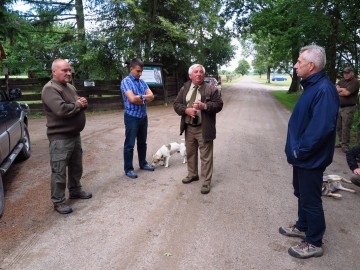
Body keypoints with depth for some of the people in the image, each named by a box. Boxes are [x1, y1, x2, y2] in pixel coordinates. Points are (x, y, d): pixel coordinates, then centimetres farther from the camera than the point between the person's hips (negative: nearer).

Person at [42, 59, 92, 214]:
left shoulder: (70, 87, 14)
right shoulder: (50, 89, -15)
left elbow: (82, 104, 17)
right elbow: (61, 110, -28)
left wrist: (83, 103, -7)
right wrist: (78, 105, -12)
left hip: (75, 134, 9)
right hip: (60, 137, -9)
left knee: (76, 167, 20)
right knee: (59, 171, 0)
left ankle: (75, 191, 36)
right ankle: (58, 201, 11)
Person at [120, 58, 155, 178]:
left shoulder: (142, 82, 10)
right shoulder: (126, 81, -10)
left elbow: (151, 96, 0)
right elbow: (132, 99, -23)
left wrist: (140, 97, -17)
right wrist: (144, 98, -6)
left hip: (143, 116, 7)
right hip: (132, 117, -7)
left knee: (142, 142, 17)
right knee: (129, 144, 2)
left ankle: (143, 163, 32)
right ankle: (128, 169, 12)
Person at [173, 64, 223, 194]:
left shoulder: (211, 89, -4)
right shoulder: (184, 88, 6)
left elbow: (219, 104, -7)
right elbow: (176, 104, 4)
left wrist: (204, 106, -23)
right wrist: (186, 110, -15)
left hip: (204, 129, -4)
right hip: (189, 128, 5)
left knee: (205, 156, 1)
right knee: (190, 153, 18)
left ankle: (206, 182, 12)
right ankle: (192, 174, 38)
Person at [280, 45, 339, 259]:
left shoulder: (324, 89, -24)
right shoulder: (312, 86, 9)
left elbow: (321, 128, -30)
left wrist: (300, 150, -19)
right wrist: (297, 150, 12)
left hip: (310, 158, -10)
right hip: (302, 155, 10)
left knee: (311, 199, 4)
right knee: (302, 194, 22)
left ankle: (314, 243, 22)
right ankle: (302, 227, 42)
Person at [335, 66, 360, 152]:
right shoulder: (342, 81, 15)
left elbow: (346, 93, -18)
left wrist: (340, 91, -2)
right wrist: (343, 90, -11)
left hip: (348, 108, -7)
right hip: (339, 107, 7)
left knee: (345, 128, -7)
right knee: (338, 126, 10)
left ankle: (345, 145, 0)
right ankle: (341, 142, 22)